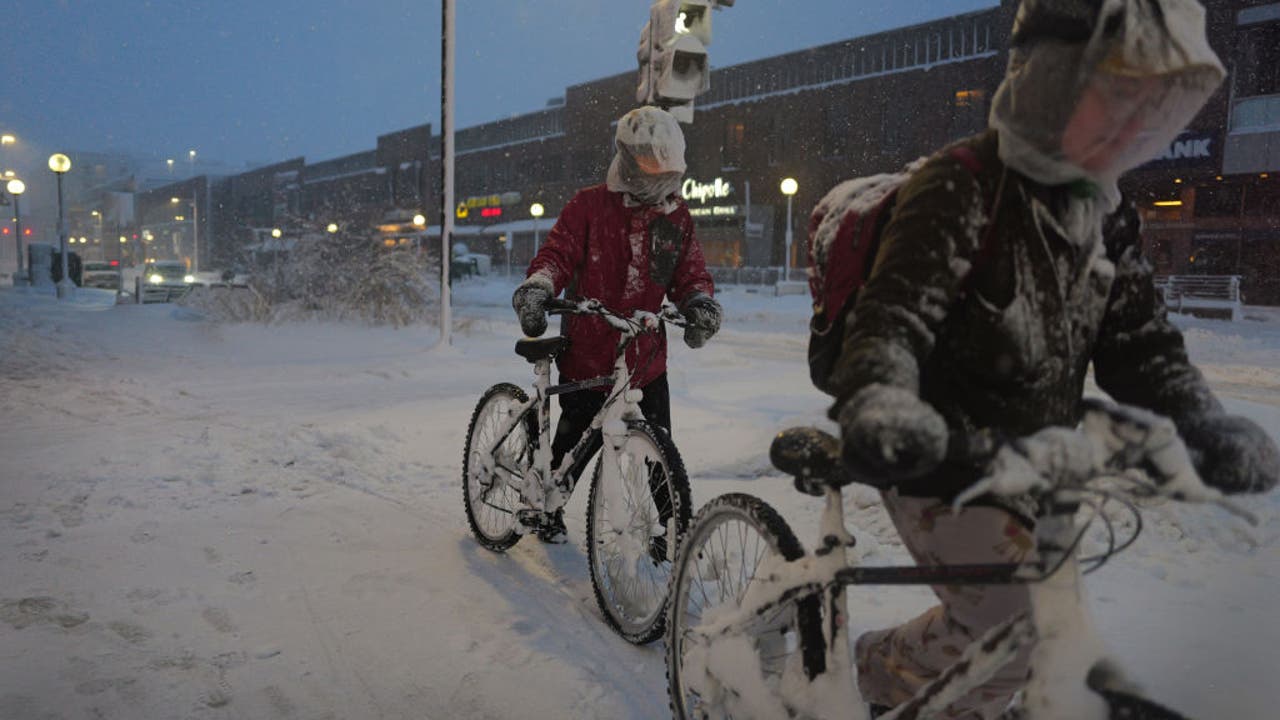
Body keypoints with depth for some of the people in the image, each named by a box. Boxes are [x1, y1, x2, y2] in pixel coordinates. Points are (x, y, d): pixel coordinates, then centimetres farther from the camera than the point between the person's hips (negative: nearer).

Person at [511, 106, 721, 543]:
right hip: (586, 357, -3)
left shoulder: (676, 217, 10)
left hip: (646, 360, 3)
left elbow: (690, 271, 8)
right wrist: (536, 287, -29)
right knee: (576, 442, 9)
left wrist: (701, 301, -14)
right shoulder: (589, 205, -3)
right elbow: (559, 252, -10)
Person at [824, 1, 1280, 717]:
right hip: (944, 462, -8)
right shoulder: (961, 188, -18)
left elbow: (1141, 341, 8)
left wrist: (1208, 424, -10)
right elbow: (892, 315, -28)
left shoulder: (1107, 214, 7)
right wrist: (878, 406, -49)